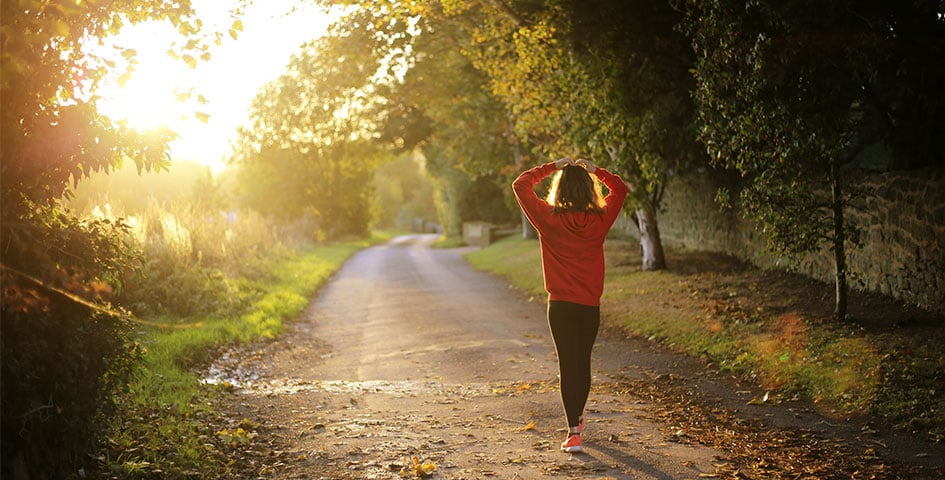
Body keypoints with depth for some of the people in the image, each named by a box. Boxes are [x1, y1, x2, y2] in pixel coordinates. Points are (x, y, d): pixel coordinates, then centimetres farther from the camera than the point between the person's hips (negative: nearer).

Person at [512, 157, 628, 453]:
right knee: (583, 362, 18)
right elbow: (620, 189, 15)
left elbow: (520, 185, 0)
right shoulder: (600, 220, -3)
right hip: (590, 305, 3)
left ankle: (573, 432, -8)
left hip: (561, 305, -2)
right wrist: (594, 170, 11)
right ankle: (577, 418, 37)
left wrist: (552, 167, 4)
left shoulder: (549, 219, -10)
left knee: (568, 364, -1)